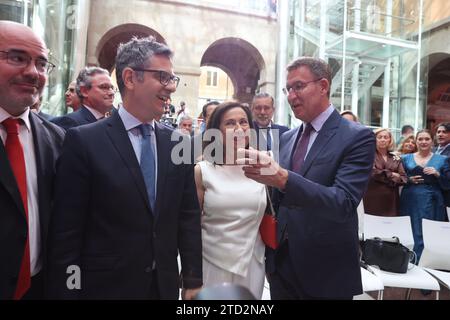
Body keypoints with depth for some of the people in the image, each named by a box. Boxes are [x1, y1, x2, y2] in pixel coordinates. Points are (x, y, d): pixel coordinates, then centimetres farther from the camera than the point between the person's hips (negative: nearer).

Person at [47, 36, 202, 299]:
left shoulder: (178, 143, -1)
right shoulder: (84, 141, -12)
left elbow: (189, 217, 1)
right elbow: (66, 232, -10)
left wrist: (193, 281, 2)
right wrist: (65, 292, -7)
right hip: (106, 287, -3)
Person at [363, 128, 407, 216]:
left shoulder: (396, 158, 14)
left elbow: (403, 178, 6)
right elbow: (372, 173, -14)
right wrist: (391, 175, -4)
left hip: (391, 199, 4)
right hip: (373, 198, -4)